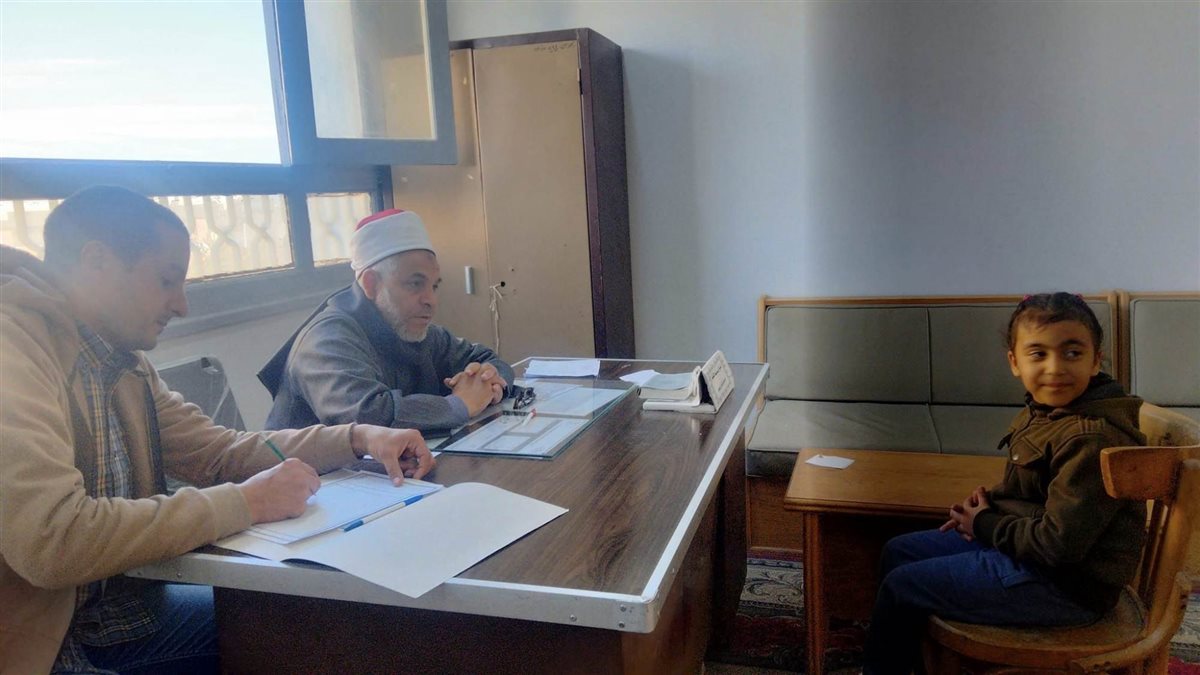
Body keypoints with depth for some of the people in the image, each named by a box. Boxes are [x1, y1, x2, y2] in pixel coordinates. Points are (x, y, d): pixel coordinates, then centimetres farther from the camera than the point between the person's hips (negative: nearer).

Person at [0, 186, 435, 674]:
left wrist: (358, 438, -4)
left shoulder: (122, 362, 6)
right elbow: (52, 541, -33)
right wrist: (245, 503, -24)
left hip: (114, 609, 8)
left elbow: (219, 449, 8)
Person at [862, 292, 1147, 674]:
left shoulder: (1093, 439, -27)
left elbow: (1059, 546, -27)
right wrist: (987, 505, -2)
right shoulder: (1043, 410, 2)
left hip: (1065, 585, -9)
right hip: (1027, 546, 10)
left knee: (900, 587, -4)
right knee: (898, 552, 14)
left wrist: (985, 525, -12)